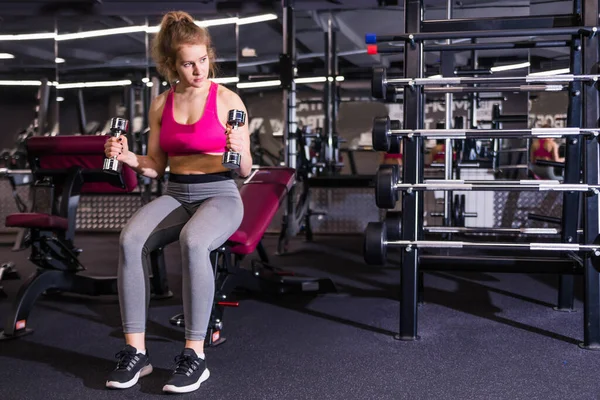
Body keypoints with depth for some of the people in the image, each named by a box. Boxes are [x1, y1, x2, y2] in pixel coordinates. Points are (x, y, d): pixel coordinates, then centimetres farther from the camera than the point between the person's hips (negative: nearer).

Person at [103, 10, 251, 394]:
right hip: (176, 195, 4)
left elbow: (244, 170, -2)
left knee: (193, 242, -39)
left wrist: (240, 150, -24)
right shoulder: (161, 105, 9)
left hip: (220, 194, -4)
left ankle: (195, 355, -26)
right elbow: (156, 167, 13)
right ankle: (136, 351, -20)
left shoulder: (228, 100, -3)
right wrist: (127, 156, -6)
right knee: (130, 239, -29)